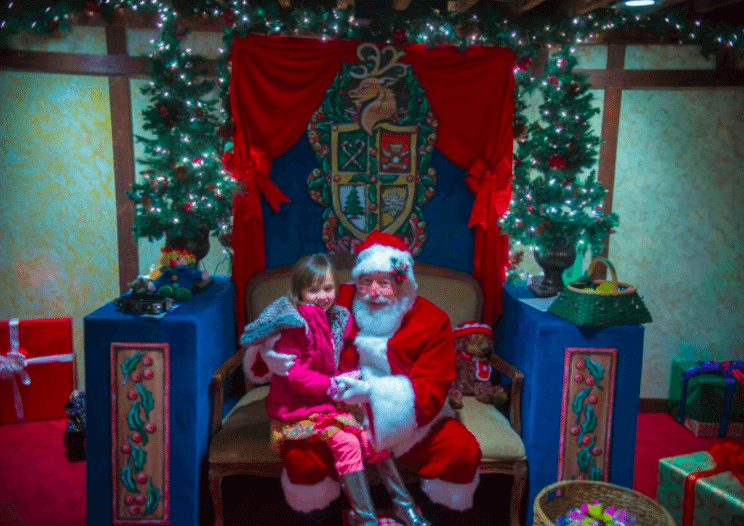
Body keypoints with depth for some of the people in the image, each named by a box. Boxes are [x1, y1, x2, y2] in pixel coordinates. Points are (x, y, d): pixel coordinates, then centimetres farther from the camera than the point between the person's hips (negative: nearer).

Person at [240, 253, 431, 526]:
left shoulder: (336, 319, 6)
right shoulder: (291, 325, -17)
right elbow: (294, 374, -22)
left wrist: (352, 377, -6)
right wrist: (335, 385, -22)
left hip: (329, 402, 7)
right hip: (296, 408, -7)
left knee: (372, 437, -3)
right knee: (346, 443, -22)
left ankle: (403, 503, 11)